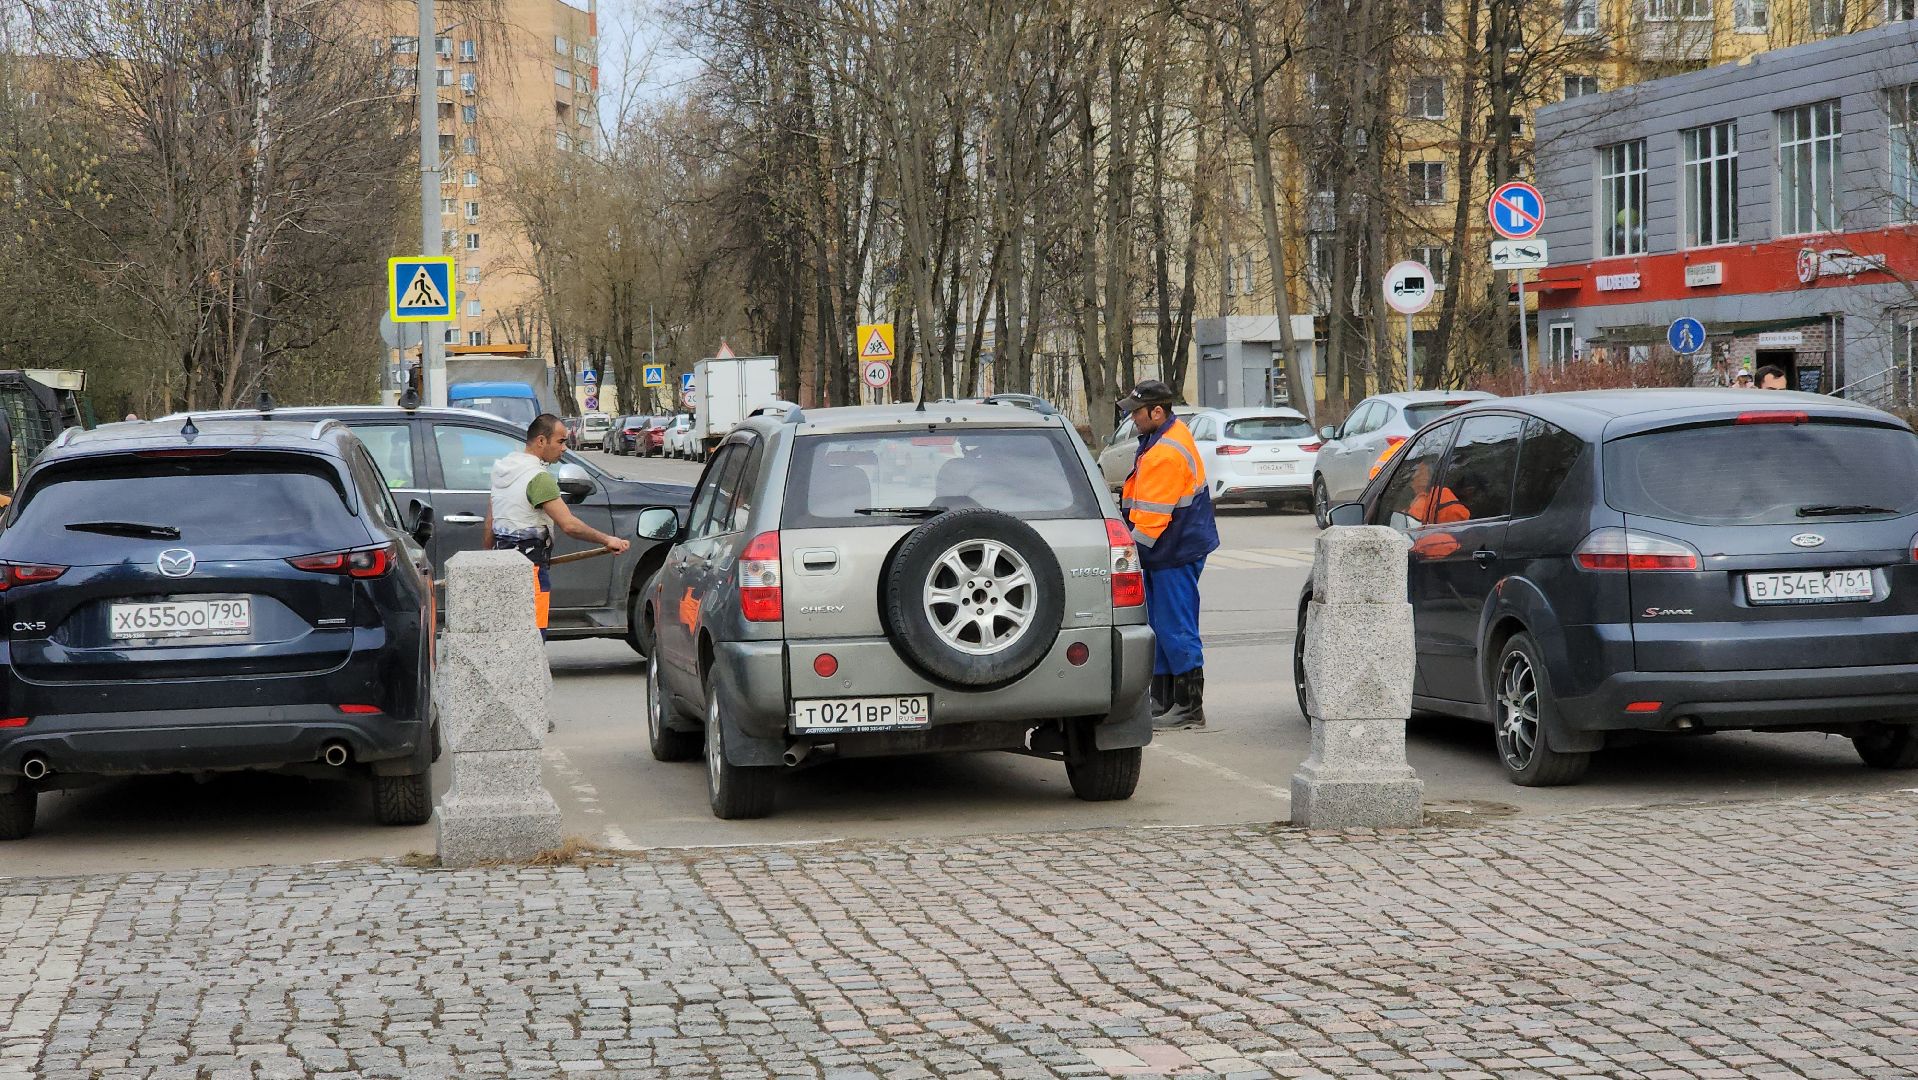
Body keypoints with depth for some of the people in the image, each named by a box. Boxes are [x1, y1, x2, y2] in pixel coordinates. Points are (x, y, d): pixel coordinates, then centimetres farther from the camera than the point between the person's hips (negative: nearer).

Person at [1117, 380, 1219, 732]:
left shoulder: (1166, 454, -23)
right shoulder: (1174, 433, 11)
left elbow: (1153, 515, -24)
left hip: (1176, 554, -11)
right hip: (1165, 552, 11)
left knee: (1176, 630, -7)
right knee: (1160, 627, 15)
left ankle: (1190, 709, -3)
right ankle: (1163, 700, 21)